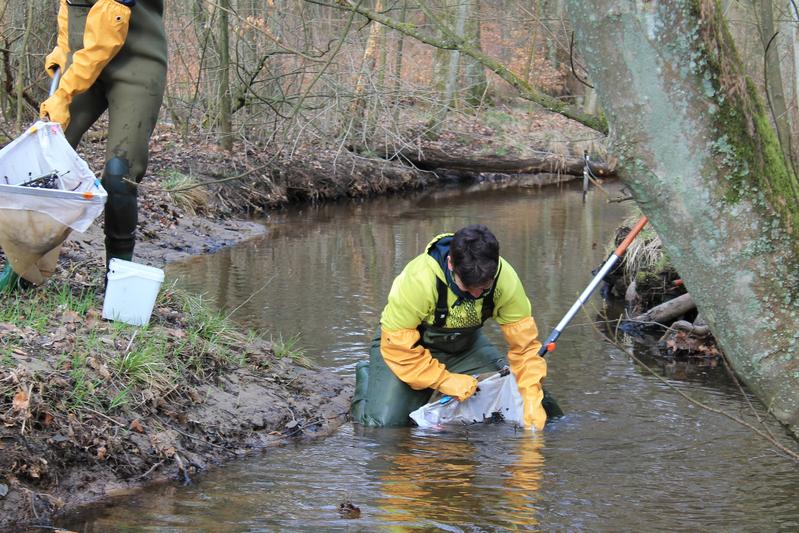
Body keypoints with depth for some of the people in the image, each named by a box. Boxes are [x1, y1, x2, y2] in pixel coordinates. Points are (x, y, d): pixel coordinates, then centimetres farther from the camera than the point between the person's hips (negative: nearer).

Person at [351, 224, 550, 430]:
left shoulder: (507, 280, -27)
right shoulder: (418, 280, -38)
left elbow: (524, 345, -19)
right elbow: (397, 345, -29)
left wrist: (532, 402, -27)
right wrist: (445, 380, -31)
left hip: (465, 345, 4)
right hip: (409, 342, -4)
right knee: (385, 423, -20)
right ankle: (367, 377, 13)